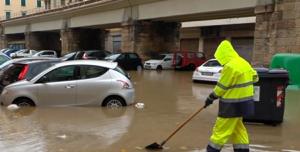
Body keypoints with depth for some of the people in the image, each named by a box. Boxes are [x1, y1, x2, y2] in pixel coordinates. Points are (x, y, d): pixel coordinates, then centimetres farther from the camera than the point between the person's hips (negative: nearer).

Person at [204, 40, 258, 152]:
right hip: (242, 102, 9)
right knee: (237, 128, 17)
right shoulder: (244, 62, 8)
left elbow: (221, 87, -16)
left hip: (233, 104, -9)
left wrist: (211, 98, -4)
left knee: (221, 129, -2)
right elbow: (254, 77, 21)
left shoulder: (230, 66, -21)